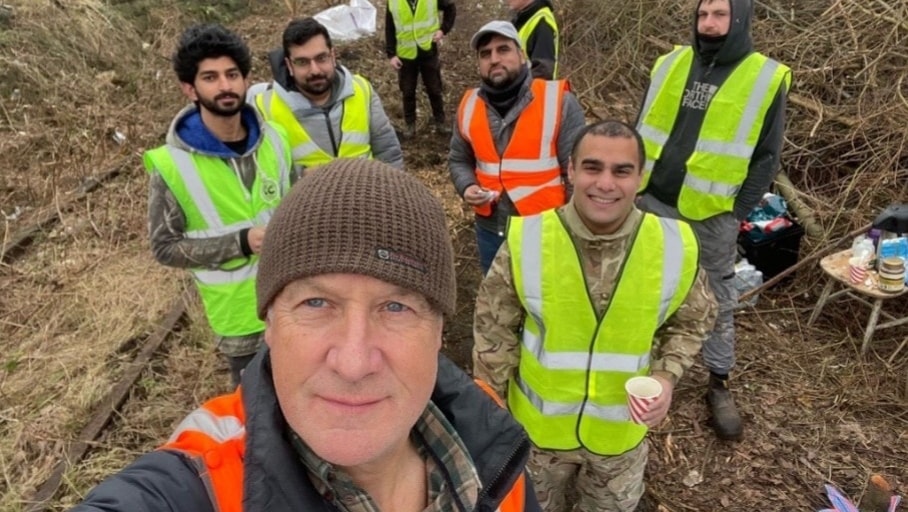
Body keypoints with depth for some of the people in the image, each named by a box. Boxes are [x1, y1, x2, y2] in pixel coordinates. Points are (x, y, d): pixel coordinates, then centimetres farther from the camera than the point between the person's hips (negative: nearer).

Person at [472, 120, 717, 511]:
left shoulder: (675, 246, -18)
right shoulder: (526, 240, -23)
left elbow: (690, 321, 1)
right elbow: (494, 332, -11)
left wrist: (666, 375, -16)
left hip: (621, 429, 1)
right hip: (538, 423, -1)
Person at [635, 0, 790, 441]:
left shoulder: (766, 78, -4)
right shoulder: (670, 65, 6)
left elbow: (766, 156, -3)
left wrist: (739, 209, -10)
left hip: (711, 213, -3)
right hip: (652, 202, 3)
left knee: (717, 301, 10)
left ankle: (718, 385, 26)